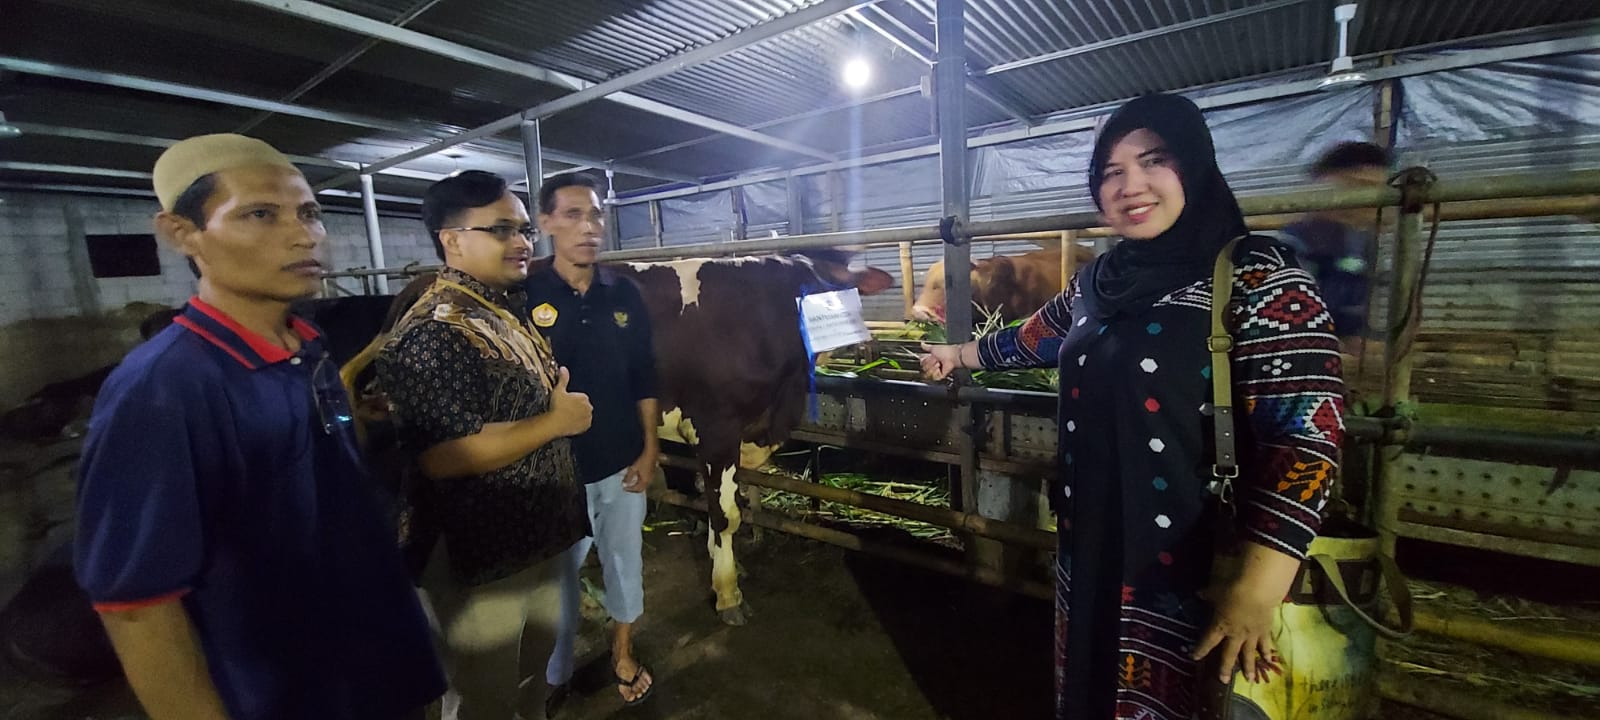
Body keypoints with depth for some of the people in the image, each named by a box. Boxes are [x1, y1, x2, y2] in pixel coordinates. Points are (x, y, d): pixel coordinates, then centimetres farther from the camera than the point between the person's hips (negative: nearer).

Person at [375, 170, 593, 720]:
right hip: (481, 555, -9)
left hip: (542, 536, 9)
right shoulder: (432, 334, -23)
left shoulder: (506, 310, 7)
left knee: (549, 663, 27)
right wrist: (557, 421, -21)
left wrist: (564, 399, 0)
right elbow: (443, 456, -31)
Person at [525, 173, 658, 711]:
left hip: (622, 462, 3)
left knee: (625, 561, 18)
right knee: (559, 575, 15)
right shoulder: (523, 296, -11)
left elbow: (644, 379, 3)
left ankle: (623, 653, 42)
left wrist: (649, 451, 1)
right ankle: (554, 678, 38)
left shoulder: (624, 294, -1)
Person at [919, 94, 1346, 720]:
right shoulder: (1098, 281, 6)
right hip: (1091, 553, 6)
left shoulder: (1255, 275, -13)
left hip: (1194, 571, -5)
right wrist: (961, 353, 36)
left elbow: (1306, 432, -18)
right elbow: (1037, 339, 24)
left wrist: (1258, 588, -23)